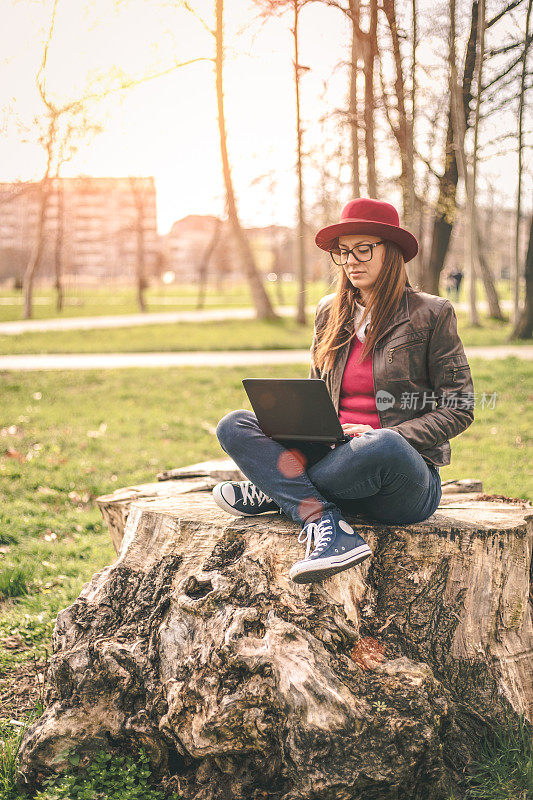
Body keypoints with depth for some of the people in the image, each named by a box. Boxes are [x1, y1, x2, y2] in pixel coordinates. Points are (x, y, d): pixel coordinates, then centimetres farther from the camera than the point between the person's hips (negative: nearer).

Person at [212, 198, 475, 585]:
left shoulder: (432, 314, -1)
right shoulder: (330, 312, 13)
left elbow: (459, 410, -3)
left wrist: (381, 436, -16)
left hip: (408, 480, -4)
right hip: (335, 457, 4)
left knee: (383, 446, -40)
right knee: (234, 425, -14)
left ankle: (275, 493, -14)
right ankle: (326, 526, -31)